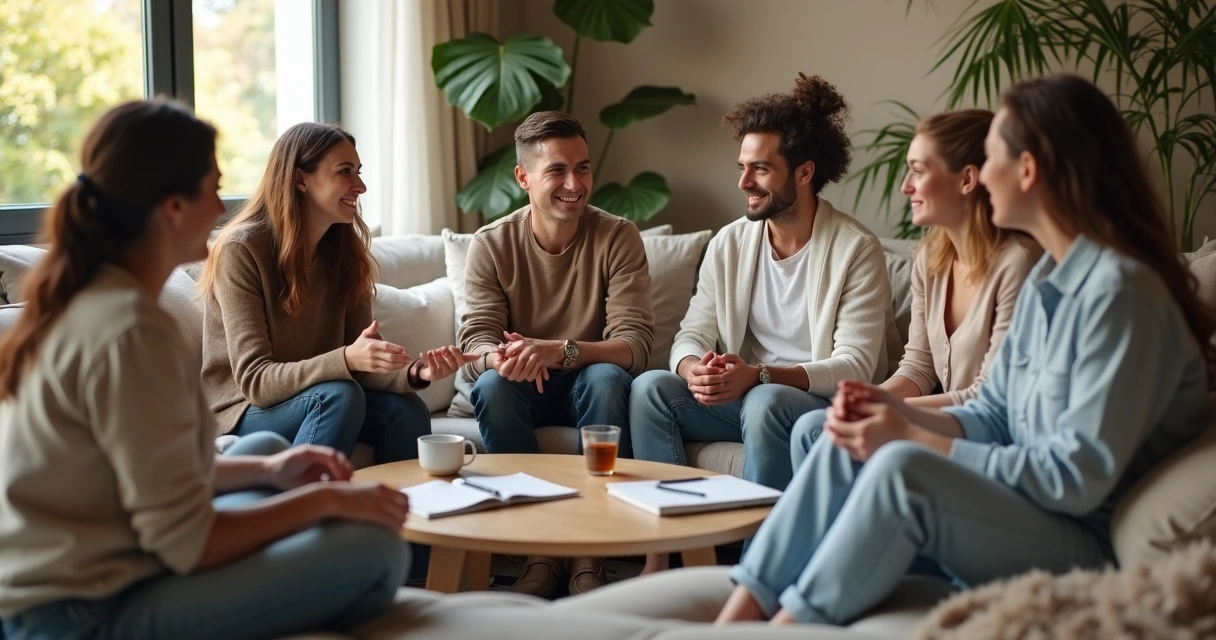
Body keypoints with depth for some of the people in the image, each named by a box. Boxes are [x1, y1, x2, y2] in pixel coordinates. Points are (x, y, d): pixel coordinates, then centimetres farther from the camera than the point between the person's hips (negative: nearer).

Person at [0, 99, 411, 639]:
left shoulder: (80, 297, 6)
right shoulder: (131, 331, -22)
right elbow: (187, 544, -21)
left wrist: (265, 472, 8)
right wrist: (324, 499, -9)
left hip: (56, 582, 10)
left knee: (266, 447, 24)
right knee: (372, 551, -17)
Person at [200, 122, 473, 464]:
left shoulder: (344, 249, 1)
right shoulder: (242, 249, -17)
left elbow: (365, 361, -4)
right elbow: (255, 381, -22)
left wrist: (414, 372, -26)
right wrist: (346, 359, -37)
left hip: (316, 399, 5)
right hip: (243, 413, -5)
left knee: (407, 410, -20)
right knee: (340, 395, -31)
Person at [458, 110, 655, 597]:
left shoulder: (618, 238, -9)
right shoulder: (491, 244, -5)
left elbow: (635, 346, -19)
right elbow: (475, 344, -13)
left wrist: (557, 351, -38)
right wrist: (503, 358, -39)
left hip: (588, 388, -1)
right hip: (522, 392, 1)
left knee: (609, 378, -34)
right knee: (493, 384, -31)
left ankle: (590, 555, -27)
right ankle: (540, 551, -25)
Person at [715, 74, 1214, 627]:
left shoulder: (1121, 291, -18)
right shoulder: (1046, 279, 11)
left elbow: (1080, 478, -21)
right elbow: (993, 416, 13)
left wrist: (913, 440, -17)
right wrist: (904, 416, -7)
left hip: (1092, 545, -9)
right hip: (1029, 506, 9)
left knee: (901, 469, -29)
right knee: (846, 447, -7)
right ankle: (732, 623, -14)